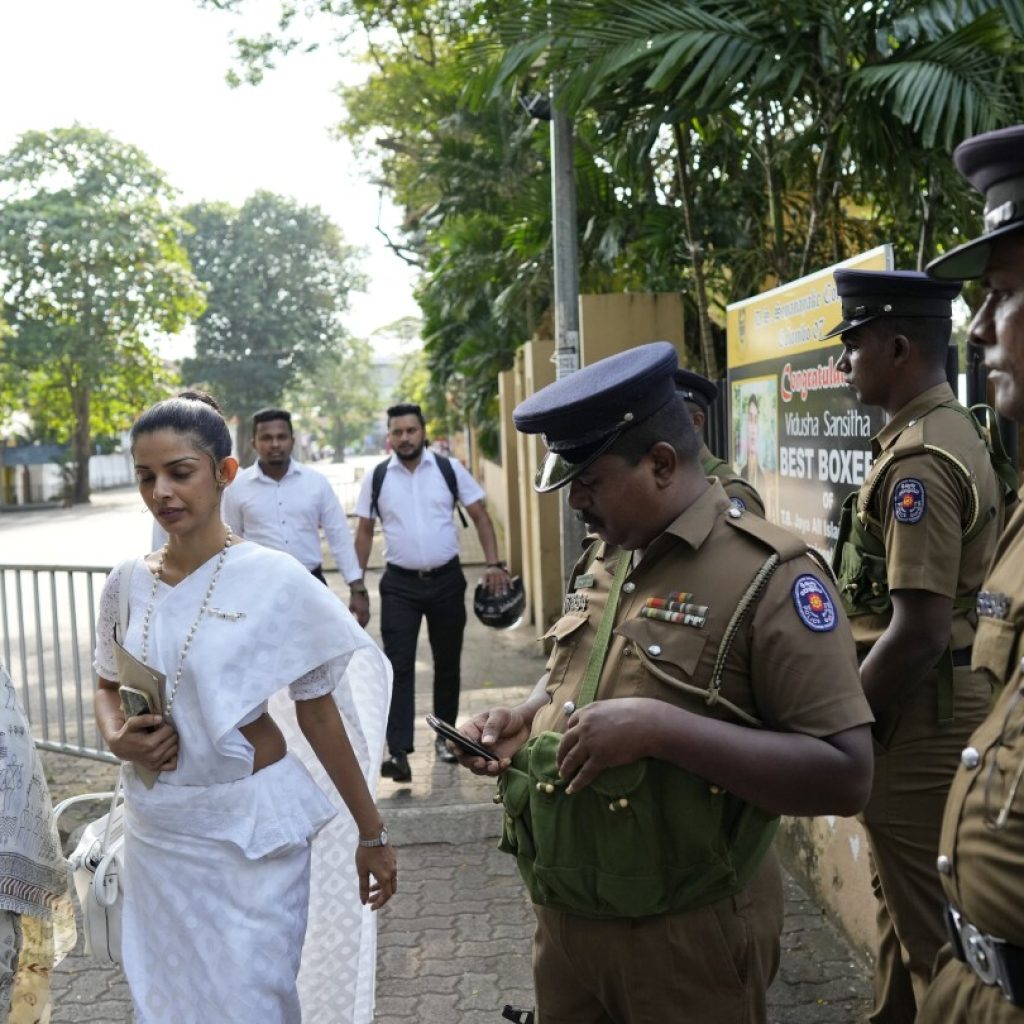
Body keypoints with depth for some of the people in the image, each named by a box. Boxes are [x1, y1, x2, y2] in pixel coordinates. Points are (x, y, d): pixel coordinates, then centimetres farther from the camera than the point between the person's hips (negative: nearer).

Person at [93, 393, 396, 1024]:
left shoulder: (273, 580, -13)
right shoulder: (128, 582, -1)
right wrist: (117, 737, -9)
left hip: (250, 826, -4)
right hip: (155, 827, 5)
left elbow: (319, 713, -7)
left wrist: (371, 833, -3)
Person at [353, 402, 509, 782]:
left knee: (448, 663, 12)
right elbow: (364, 531, 7)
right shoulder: (376, 478, 1)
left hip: (446, 579, 1)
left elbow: (479, 515, 1)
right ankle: (398, 752, -8)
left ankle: (445, 737, 29)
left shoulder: (449, 468, -2)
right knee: (399, 666, -7)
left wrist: (494, 563, -10)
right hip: (400, 584, 0)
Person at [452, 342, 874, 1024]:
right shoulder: (600, 560, 6)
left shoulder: (768, 576, -17)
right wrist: (527, 716, 0)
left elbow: (846, 777, -22)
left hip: (686, 936, -6)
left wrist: (659, 728, -29)